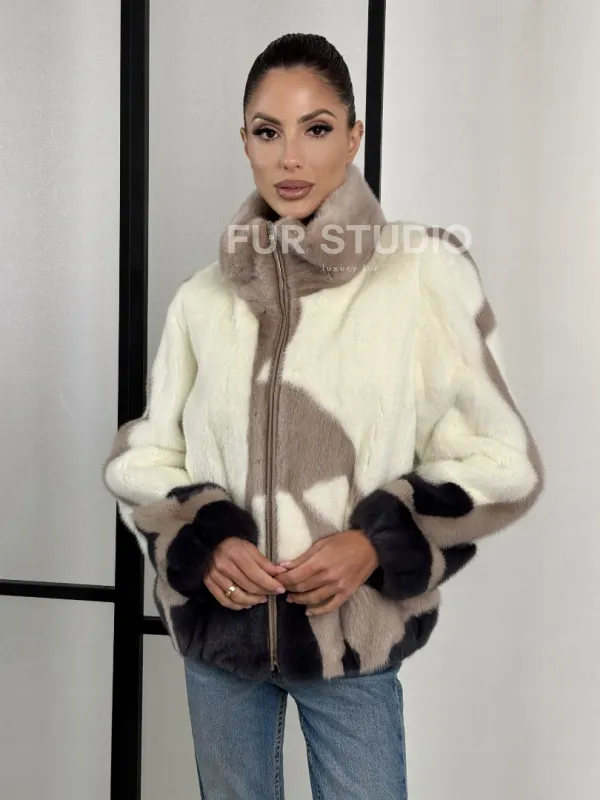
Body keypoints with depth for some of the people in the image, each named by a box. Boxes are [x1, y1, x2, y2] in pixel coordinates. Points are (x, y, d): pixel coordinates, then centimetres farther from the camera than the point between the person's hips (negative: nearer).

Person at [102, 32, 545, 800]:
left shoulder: (423, 273, -9)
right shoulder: (203, 297, -1)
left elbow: (497, 458, -5)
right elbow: (142, 456, 6)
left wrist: (378, 543, -17)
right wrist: (203, 542, -12)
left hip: (353, 638, -2)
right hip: (218, 631, 3)